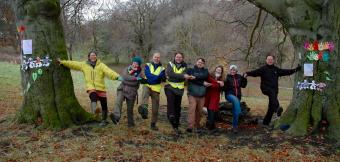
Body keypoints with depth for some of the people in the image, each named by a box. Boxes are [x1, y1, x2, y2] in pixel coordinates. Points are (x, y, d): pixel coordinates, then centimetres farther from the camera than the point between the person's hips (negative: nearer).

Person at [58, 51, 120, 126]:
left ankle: (104, 120, 22)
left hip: (101, 88, 0)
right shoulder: (84, 65, 9)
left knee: (104, 105, 4)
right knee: (93, 97, -34)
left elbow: (109, 71, -15)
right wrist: (62, 62, 17)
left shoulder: (101, 65, 0)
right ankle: (95, 113, -52)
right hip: (91, 88, 0)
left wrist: (117, 76, -32)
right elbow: (73, 64, 17)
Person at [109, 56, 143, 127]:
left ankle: (131, 123, 24)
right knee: (118, 101, -28)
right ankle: (116, 116, -45)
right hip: (122, 89, 0)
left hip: (131, 92, 0)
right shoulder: (126, 69, 4)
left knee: (130, 108, 6)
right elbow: (125, 77, -18)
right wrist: (135, 78, -29)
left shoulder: (139, 73, 3)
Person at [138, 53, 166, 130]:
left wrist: (151, 77, -15)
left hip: (156, 89, 2)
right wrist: (157, 77, -15)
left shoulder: (162, 69, 11)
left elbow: (162, 78, -7)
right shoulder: (148, 65, 8)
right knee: (145, 91, -39)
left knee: (155, 109, 2)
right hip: (147, 86, -1)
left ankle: (153, 124, 18)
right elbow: (147, 74, -10)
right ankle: (144, 108, -59)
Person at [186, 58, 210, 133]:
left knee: (199, 111, 4)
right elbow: (191, 80, -8)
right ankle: (190, 126, -20)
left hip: (202, 95, 3)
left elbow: (205, 76, -9)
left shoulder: (205, 71, 15)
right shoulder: (190, 70, 8)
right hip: (192, 94, -3)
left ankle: (197, 126, 16)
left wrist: (195, 77, -22)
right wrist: (202, 83, -9)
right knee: (192, 109, -15)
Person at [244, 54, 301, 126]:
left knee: (271, 107, 3)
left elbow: (286, 72, 20)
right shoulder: (263, 69, -2)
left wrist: (296, 69, 17)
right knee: (272, 92, -38)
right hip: (265, 88, -5)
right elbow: (255, 72, -16)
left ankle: (266, 122, 14)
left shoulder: (276, 70, 14)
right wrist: (248, 73, -34)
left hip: (274, 90, 5)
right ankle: (277, 108, -55)